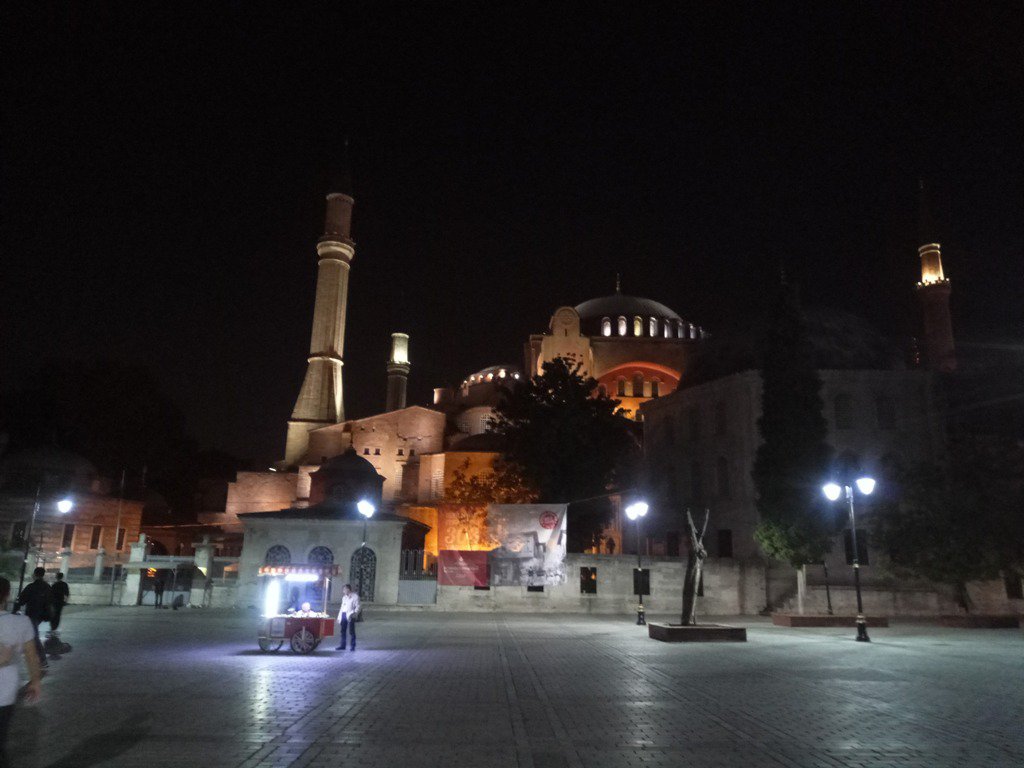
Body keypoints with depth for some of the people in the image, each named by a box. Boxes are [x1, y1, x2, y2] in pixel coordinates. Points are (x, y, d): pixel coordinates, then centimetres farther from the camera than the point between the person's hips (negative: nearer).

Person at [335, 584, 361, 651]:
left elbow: (357, 606, -7)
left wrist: (355, 613, -23)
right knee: (343, 631, 8)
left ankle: (353, 646, 3)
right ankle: (342, 645, 15)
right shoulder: (344, 597, 18)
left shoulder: (355, 596, -2)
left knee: (352, 631, -2)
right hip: (343, 615, 6)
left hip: (350, 615, -6)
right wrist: (339, 617, 15)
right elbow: (342, 607, 20)